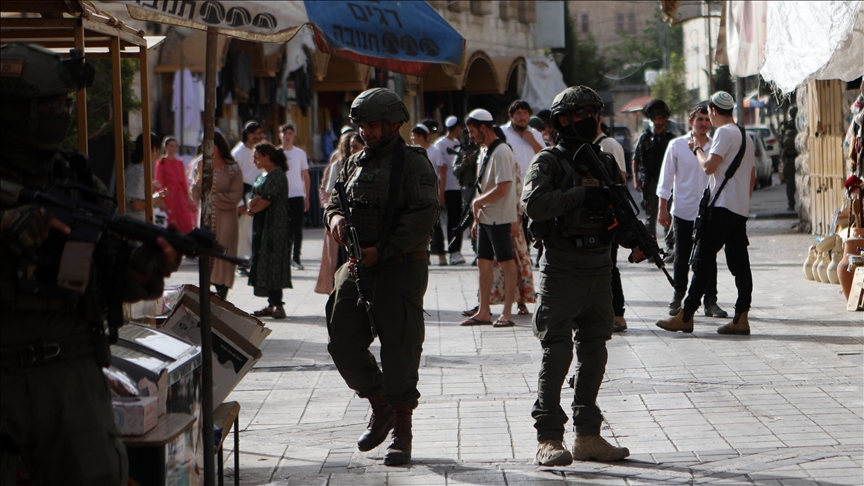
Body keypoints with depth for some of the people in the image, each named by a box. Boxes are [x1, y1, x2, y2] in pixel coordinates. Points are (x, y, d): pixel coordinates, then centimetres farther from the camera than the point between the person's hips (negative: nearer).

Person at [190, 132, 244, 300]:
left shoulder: (233, 169, -3)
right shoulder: (204, 167, 10)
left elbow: (236, 196, -8)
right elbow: (196, 196, 6)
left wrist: (215, 198, -9)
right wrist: (200, 176, -7)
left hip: (225, 219, -4)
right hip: (206, 218, 4)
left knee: (223, 258, -5)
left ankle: (222, 297, -1)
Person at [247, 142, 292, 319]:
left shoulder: (277, 175, -11)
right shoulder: (262, 176, 18)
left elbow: (266, 201, -17)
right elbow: (251, 201, 13)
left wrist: (252, 208, -1)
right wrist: (253, 202, -10)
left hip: (274, 226, -9)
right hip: (261, 227, 9)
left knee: (272, 264, -11)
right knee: (262, 264, 7)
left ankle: (278, 305, -10)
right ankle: (272, 304, 9)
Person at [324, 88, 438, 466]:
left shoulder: (414, 164, -7)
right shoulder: (355, 163, 15)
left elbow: (423, 217, -14)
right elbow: (335, 199, 21)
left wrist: (381, 251, -19)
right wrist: (335, 216, -5)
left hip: (401, 269, -7)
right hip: (357, 267, 7)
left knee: (400, 350, -3)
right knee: (343, 342, 3)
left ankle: (402, 431, 6)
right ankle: (380, 407, 24)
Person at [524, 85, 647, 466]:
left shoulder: (606, 163, 15)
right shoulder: (548, 162, -3)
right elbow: (533, 204, -19)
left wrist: (635, 241, -4)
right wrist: (583, 194, -24)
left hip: (599, 270, 6)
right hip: (561, 270, -6)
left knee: (594, 355, 9)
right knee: (557, 353, -8)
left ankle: (588, 436, 16)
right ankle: (548, 439, -6)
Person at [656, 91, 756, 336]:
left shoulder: (724, 132, -10)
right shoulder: (745, 136, 19)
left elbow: (709, 166, -19)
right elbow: (752, 175, 24)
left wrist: (697, 148, -2)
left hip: (723, 206, -9)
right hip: (741, 209, 9)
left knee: (703, 260, -8)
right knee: (739, 262, 5)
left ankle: (686, 316, -8)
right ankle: (741, 318, 1)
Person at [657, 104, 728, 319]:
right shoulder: (677, 146, 2)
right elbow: (666, 180, 4)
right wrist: (663, 209, 1)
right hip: (683, 210, -1)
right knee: (682, 258, 6)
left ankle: (710, 301, 7)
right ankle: (677, 299, 18)